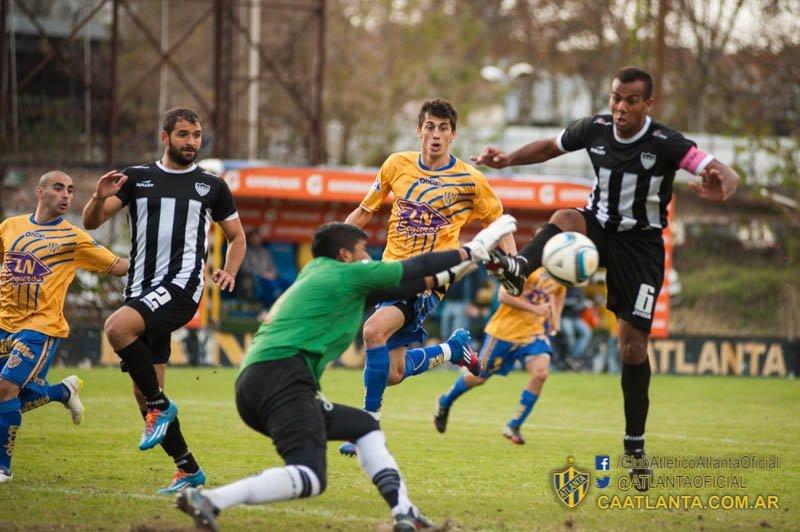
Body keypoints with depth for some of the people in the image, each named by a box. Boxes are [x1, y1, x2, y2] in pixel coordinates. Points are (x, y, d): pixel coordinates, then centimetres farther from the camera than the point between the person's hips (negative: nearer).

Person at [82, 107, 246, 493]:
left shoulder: (212, 186, 9)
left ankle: (160, 405, -15)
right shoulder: (137, 178, 11)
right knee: (144, 392, 3)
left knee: (117, 328, -31)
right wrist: (100, 198, -17)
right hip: (141, 288, 4)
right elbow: (90, 222, 5)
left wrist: (229, 272, 2)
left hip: (182, 285, -4)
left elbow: (236, 236, 21)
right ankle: (188, 469, 14)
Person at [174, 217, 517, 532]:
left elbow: (398, 286, 39)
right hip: (283, 373, -10)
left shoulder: (315, 274, 31)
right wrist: (472, 250, 28)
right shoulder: (347, 274, 7)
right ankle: (210, 500, -39)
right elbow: (411, 270, 16)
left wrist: (445, 277, 43)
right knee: (310, 478, -25)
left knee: (363, 426, 23)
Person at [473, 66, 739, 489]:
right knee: (565, 219, -33)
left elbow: (727, 175, -28)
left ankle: (635, 446, 8)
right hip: (599, 227, 3)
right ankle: (517, 269, -61)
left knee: (633, 345, -5)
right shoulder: (594, 129, -7)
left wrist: (720, 188, -53)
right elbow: (551, 147, 12)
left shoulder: (666, 144, -20)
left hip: (640, 244, -3)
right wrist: (508, 159, -4)